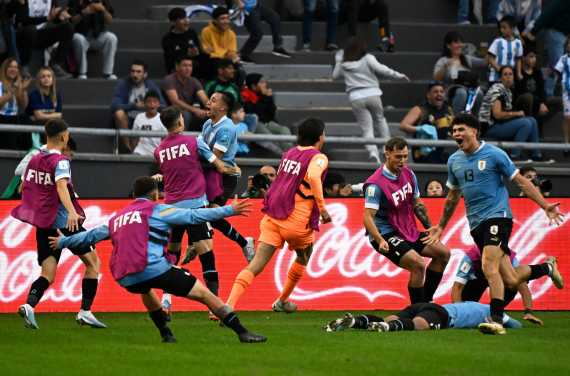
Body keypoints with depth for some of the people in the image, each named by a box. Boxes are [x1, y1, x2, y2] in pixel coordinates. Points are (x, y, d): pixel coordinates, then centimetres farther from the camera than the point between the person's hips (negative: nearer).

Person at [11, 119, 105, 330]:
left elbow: (23, 188, 22)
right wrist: (72, 212, -42)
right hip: (64, 222, -6)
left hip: (42, 224, 6)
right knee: (92, 261, 8)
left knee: (48, 274, 4)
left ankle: (29, 305, -24)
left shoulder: (34, 160, 11)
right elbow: (61, 186, -28)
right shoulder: (60, 161, -11)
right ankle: (85, 311, 0)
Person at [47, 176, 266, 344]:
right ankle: (241, 332, -8)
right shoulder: (156, 210, 8)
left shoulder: (117, 218, 24)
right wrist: (228, 211, 0)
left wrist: (63, 242, 50)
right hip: (154, 268, -6)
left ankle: (166, 334, 31)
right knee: (203, 293, -1)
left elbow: (92, 235, 34)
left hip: (125, 277, 6)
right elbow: (193, 216, 0)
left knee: (145, 290, 41)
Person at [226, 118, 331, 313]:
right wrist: (322, 208, -22)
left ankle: (228, 306, -23)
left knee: (256, 264, -6)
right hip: (297, 221, -5)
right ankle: (282, 302, 37)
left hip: (272, 216, 5)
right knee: (303, 258, 27)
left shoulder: (289, 153, 16)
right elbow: (313, 176, -25)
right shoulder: (318, 157, -4)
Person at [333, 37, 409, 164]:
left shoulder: (343, 64, 9)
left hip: (356, 98, 1)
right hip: (372, 94, -1)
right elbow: (380, 69, -12)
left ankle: (373, 152, -22)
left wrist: (338, 61, 37)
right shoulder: (367, 59, 1)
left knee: (367, 128, 1)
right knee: (380, 120, 24)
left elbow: (335, 76, 25)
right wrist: (398, 75, -6)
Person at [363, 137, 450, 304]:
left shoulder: (408, 174, 4)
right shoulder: (375, 184, -21)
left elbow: (417, 205, 17)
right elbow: (368, 217, -25)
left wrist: (430, 228, 15)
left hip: (408, 232, 9)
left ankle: (425, 301, 13)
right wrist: (380, 241, -38)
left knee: (443, 253, 7)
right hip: (386, 235, -9)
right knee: (418, 264, -25)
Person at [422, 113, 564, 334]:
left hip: (497, 216, -5)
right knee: (509, 280, 3)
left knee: (489, 266, -25)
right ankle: (545, 269, 32)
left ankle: (497, 320, -24)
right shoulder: (454, 161, 12)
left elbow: (521, 182, -2)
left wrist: (545, 206, -10)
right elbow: (453, 196, 26)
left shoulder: (494, 155, -5)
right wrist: (441, 227, 30)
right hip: (476, 224, 5)